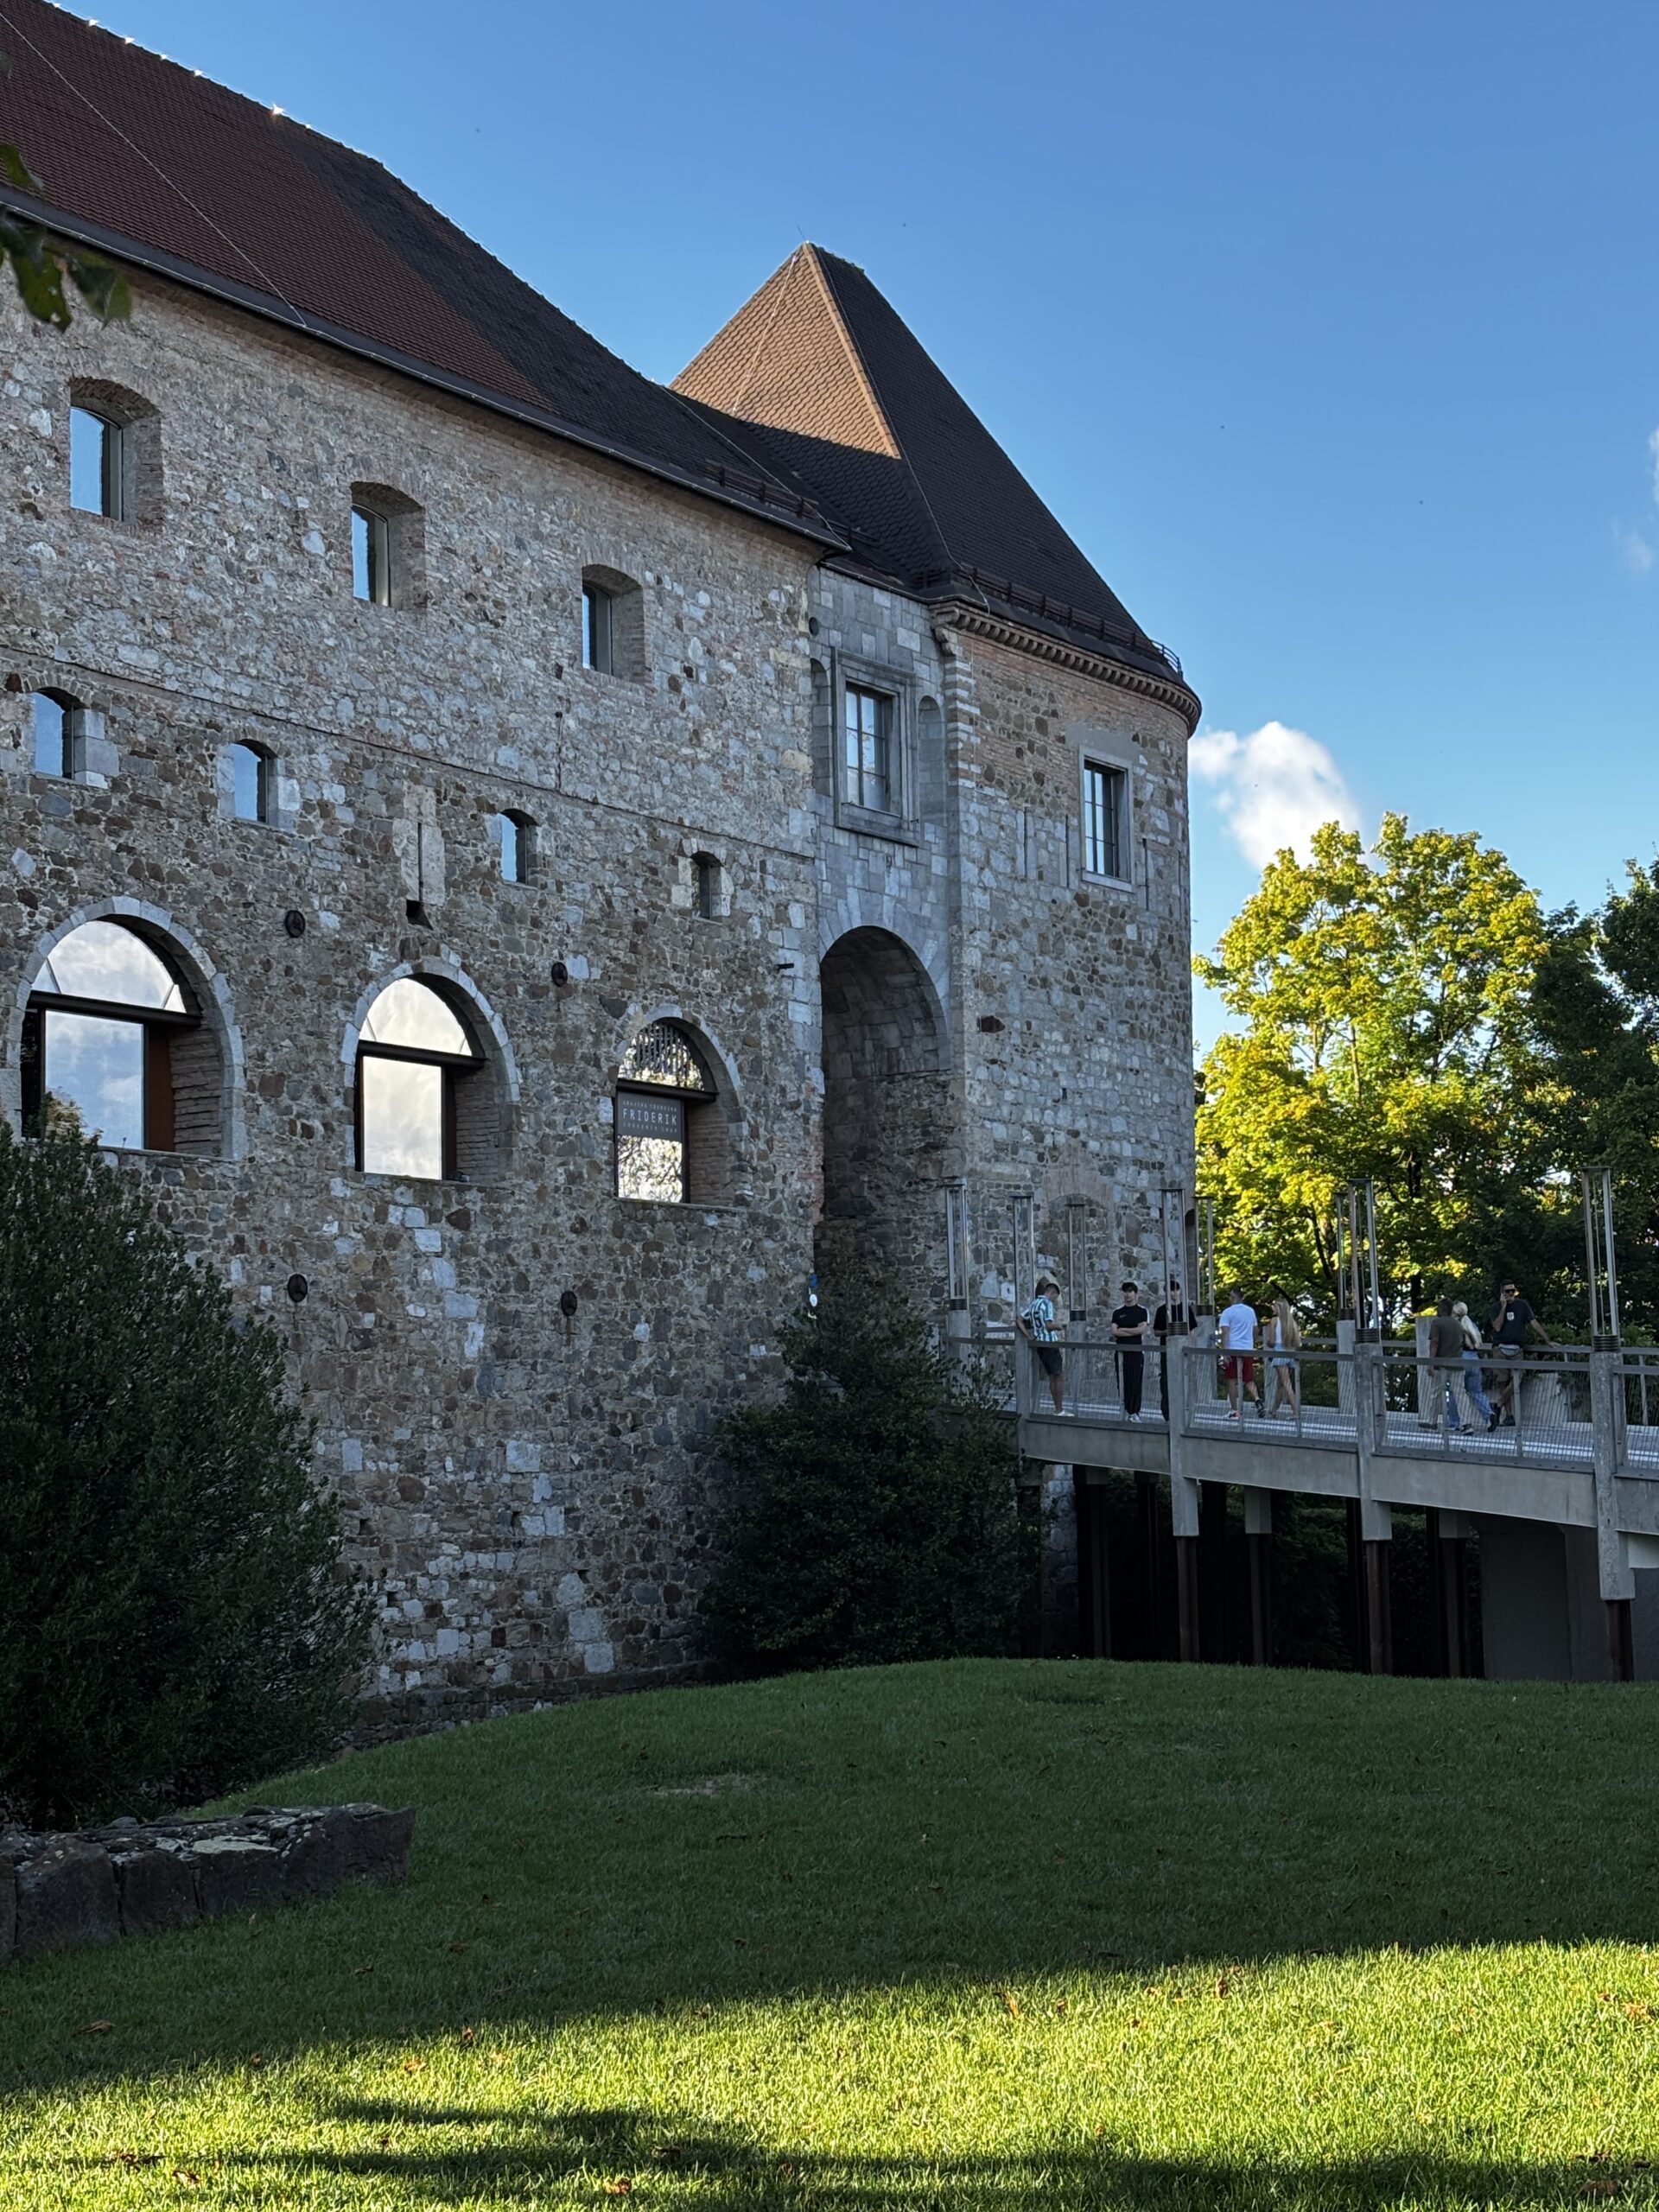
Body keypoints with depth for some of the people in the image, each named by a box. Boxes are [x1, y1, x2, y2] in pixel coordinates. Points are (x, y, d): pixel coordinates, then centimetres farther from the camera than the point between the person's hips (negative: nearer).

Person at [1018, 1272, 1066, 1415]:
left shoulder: (1033, 1304, 11)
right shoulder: (1047, 1303, -13)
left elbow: (1020, 1320, 8)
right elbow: (1049, 1325, -22)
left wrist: (1028, 1336, 4)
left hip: (1038, 1344, 8)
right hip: (1049, 1343, -8)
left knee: (1052, 1377, 14)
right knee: (1060, 1376, 0)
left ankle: (1057, 1409, 15)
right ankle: (1060, 1410, -1)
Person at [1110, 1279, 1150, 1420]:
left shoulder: (1142, 1311, 5)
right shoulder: (1118, 1312, 11)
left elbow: (1142, 1329, -9)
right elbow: (1114, 1331, -1)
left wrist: (1122, 1330, -5)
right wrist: (1133, 1331, -8)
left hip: (1137, 1350, -2)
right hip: (1121, 1350, 2)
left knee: (1136, 1381, -5)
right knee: (1122, 1381, -1)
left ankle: (1134, 1412, -2)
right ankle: (1124, 1410, 3)